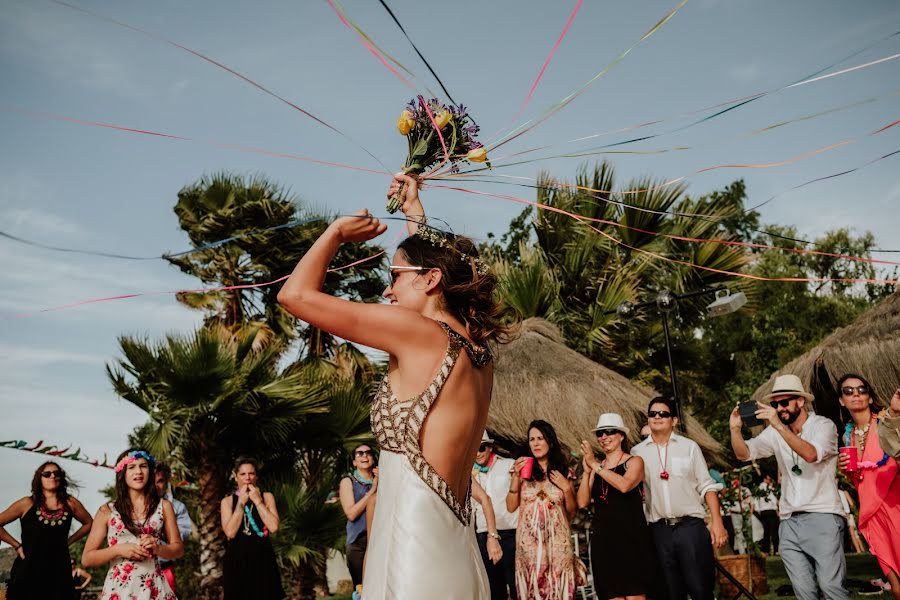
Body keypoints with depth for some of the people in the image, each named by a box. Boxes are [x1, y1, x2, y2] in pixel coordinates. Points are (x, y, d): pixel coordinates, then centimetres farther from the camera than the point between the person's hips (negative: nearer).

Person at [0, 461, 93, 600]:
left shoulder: (70, 503, 4)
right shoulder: (27, 504, -2)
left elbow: (88, 523, 18)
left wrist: (67, 542, 8)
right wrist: (17, 546, 1)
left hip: (59, 572, 2)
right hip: (27, 573, -2)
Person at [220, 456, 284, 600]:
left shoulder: (266, 496, 3)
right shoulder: (227, 501, 3)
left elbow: (274, 527, -12)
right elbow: (230, 532, -12)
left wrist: (257, 500, -11)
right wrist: (241, 502, -12)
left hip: (262, 558, 0)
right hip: (237, 560, 0)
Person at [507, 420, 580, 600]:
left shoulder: (563, 471, 9)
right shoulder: (523, 470, 6)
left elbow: (572, 512, 11)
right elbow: (511, 507, 1)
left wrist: (567, 487, -4)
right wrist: (516, 476, -8)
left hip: (557, 541, 1)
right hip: (529, 541, 0)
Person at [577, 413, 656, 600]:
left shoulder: (634, 462, 2)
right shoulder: (596, 467, 13)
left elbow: (625, 485, -21)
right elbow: (583, 502, 2)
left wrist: (595, 465, -17)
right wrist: (587, 471, -9)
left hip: (631, 537, -4)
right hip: (603, 539, 4)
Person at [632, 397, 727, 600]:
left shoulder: (689, 446, 5)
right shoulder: (638, 451, 7)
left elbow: (706, 486, 4)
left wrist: (717, 521, -4)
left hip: (691, 525, -1)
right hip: (659, 530, 1)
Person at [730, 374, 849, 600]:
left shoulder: (824, 426, -4)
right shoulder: (775, 433, 11)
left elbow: (811, 454, -23)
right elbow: (744, 454, 3)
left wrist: (779, 425, -31)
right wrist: (735, 429, -15)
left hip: (822, 517, -4)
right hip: (789, 522, 5)